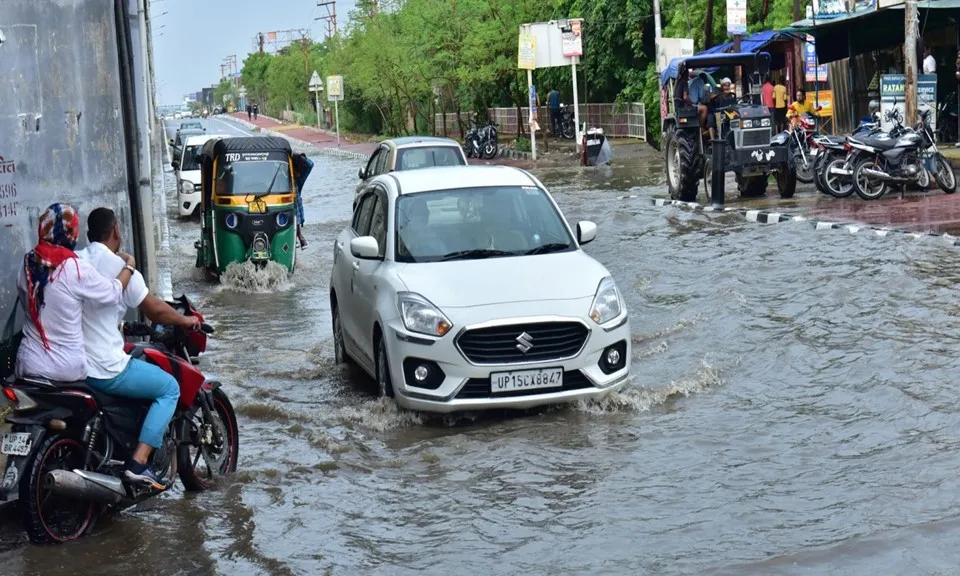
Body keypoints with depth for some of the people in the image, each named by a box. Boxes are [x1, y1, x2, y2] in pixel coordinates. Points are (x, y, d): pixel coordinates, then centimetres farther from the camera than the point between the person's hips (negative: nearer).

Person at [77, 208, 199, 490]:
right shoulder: (120, 267, -13)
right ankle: (139, 463, -5)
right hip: (105, 370, -8)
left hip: (71, 365, 8)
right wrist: (185, 320, 9)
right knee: (170, 388, 7)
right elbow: (155, 310, -9)